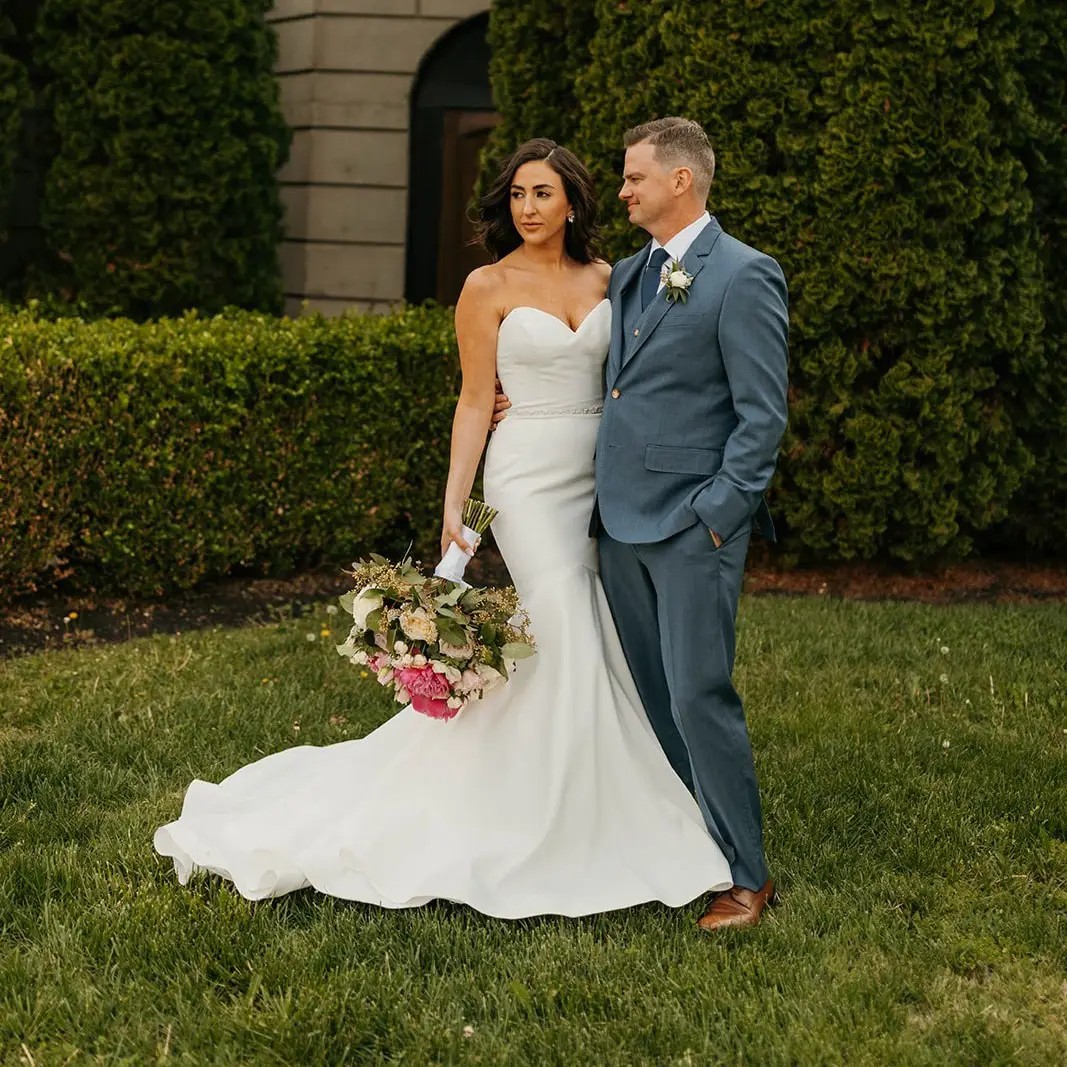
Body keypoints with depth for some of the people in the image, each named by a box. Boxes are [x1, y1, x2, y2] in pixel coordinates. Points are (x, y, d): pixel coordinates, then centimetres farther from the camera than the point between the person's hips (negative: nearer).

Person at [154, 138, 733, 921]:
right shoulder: (489, 287, -2)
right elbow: (476, 402, -4)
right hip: (530, 478, -5)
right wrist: (453, 507, -10)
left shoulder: (605, 279, 10)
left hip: (601, 476, 5)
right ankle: (562, 833, 5)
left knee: (612, 643, 3)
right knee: (569, 645, -9)